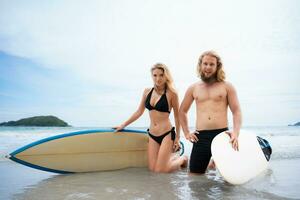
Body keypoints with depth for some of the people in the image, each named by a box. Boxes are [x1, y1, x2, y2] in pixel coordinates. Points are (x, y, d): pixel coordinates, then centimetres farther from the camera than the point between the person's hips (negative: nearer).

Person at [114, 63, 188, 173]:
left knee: (160, 170, -4)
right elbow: (139, 112, 14)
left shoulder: (171, 93, -9)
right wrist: (123, 125, 14)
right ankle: (173, 157, 30)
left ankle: (182, 159, 23)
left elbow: (177, 116, 0)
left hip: (167, 134, -5)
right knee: (152, 169, 3)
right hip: (152, 135, 5)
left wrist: (177, 137, 1)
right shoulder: (147, 92, 5)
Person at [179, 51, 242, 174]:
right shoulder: (193, 88, 13)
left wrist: (236, 133, -14)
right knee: (194, 175, 3)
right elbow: (182, 111, 21)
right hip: (201, 137, 2)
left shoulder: (227, 87, 6)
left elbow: (236, 111, 1)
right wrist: (186, 133, 10)